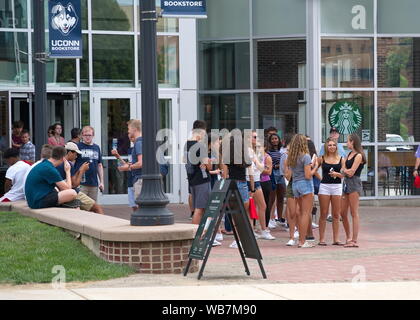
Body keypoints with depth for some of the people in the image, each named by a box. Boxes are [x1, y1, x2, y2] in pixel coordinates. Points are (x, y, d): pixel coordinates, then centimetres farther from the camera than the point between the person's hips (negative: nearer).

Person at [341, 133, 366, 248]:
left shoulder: (358, 156, -9)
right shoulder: (349, 154, 17)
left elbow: (351, 172, -13)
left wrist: (345, 170, 3)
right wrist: (346, 171, -5)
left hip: (354, 183, -9)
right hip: (346, 183, 9)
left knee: (354, 213, -6)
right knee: (343, 213, 8)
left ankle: (354, 240, -4)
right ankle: (348, 238, 19)